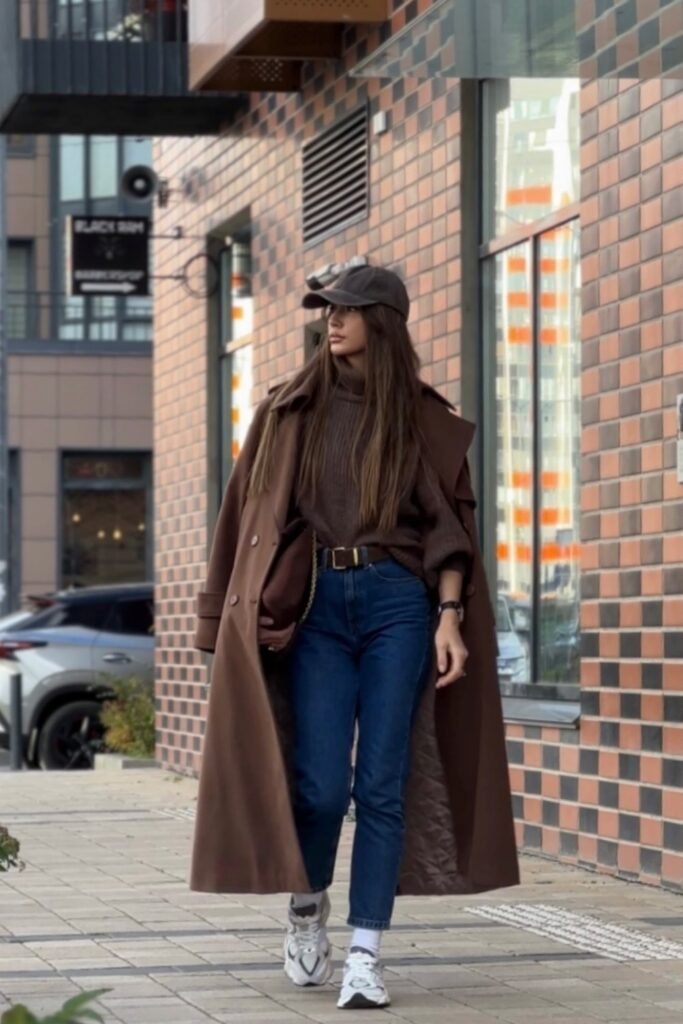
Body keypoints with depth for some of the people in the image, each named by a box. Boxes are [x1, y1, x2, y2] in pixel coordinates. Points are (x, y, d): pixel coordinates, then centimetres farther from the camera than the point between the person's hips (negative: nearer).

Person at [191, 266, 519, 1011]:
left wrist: (450, 618, -9)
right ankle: (306, 901, 24)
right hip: (318, 606, 1)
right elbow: (257, 513, 9)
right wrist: (244, 617, 2)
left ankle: (365, 957, 0)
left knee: (383, 784, -4)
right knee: (321, 783, -6)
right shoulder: (292, 411, 8)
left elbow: (447, 525, 2)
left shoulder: (422, 417, 5)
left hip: (398, 605, -1)